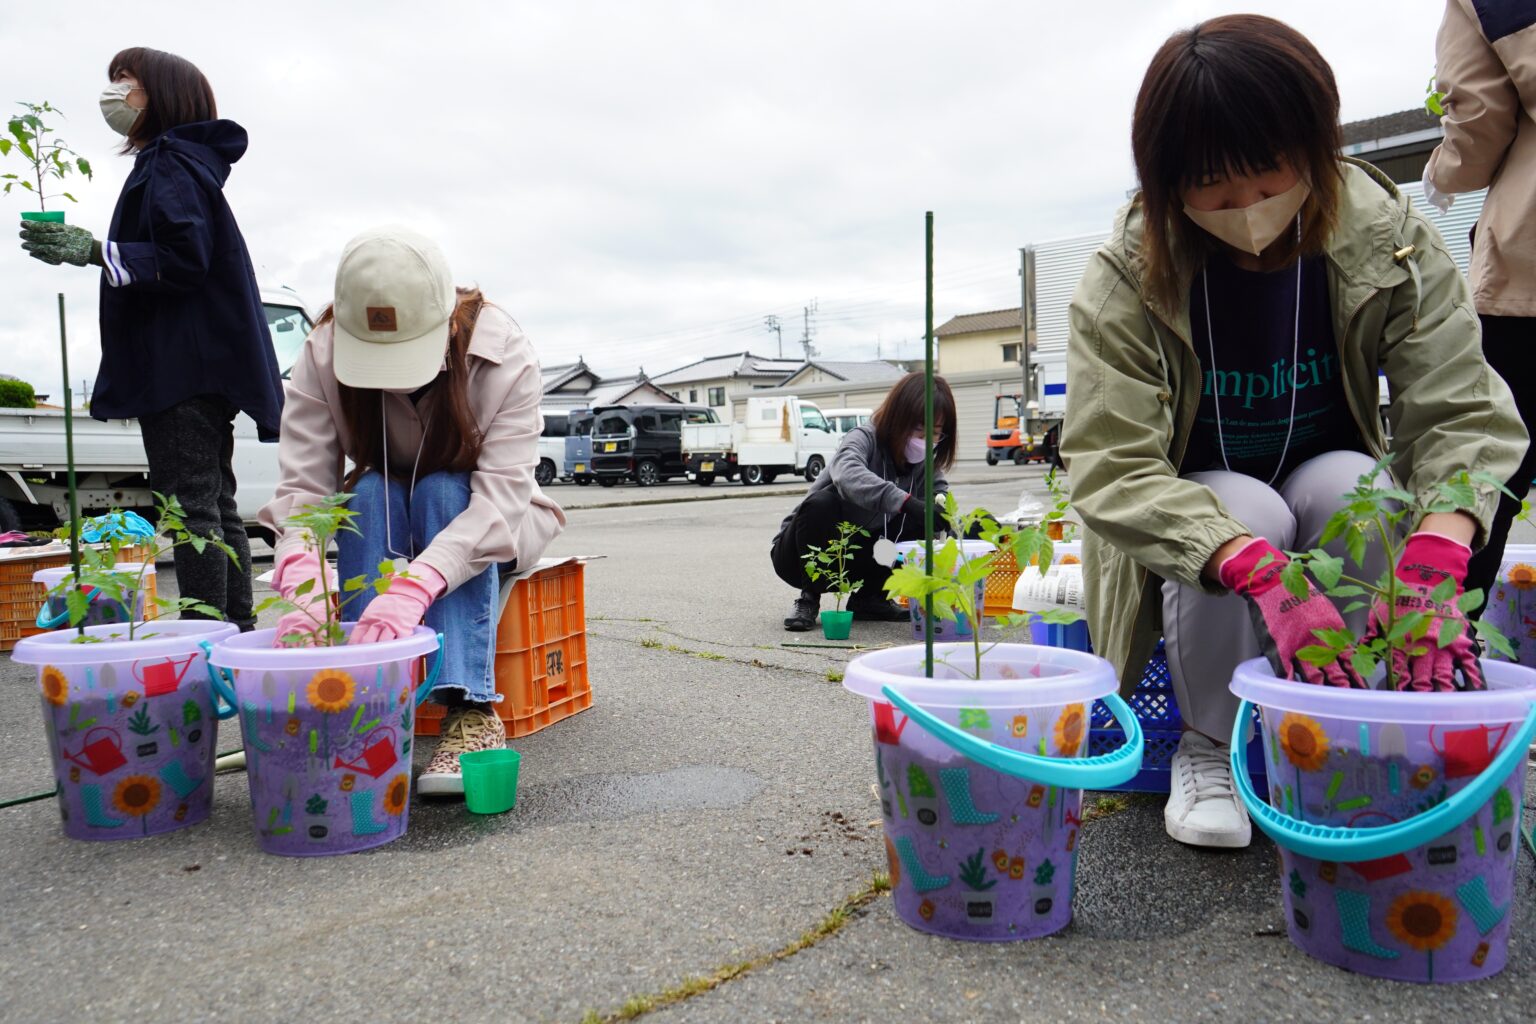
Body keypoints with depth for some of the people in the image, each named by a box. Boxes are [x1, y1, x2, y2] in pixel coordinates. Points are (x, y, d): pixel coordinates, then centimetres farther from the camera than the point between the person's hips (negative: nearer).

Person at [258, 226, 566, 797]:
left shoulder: (503, 354, -26)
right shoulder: (323, 356, -20)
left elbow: (501, 496, -35)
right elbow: (302, 486, -27)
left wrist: (416, 584, -52)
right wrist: (302, 579, -49)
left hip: (495, 528, -2)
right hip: (376, 533, 2)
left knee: (440, 491, -33)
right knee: (367, 493, -30)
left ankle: (471, 710, -39)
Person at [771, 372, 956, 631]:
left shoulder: (925, 463, -2)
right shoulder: (865, 438, -22)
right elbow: (846, 473, -45)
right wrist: (904, 501, -58)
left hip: (855, 558, 5)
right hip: (800, 553, -5)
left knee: (922, 525, -14)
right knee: (823, 502, -35)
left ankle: (868, 598, 2)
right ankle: (809, 599, -16)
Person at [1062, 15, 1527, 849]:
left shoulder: (1389, 240, -14)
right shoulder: (1125, 279, -21)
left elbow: (1462, 413, -21)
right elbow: (1109, 466, -31)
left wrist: (1436, 558, -42)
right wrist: (1259, 571, -47)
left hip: (1329, 513, 2)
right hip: (1186, 531, -1)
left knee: (1358, 483, -30)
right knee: (1245, 508, -33)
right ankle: (1210, 745, -8)